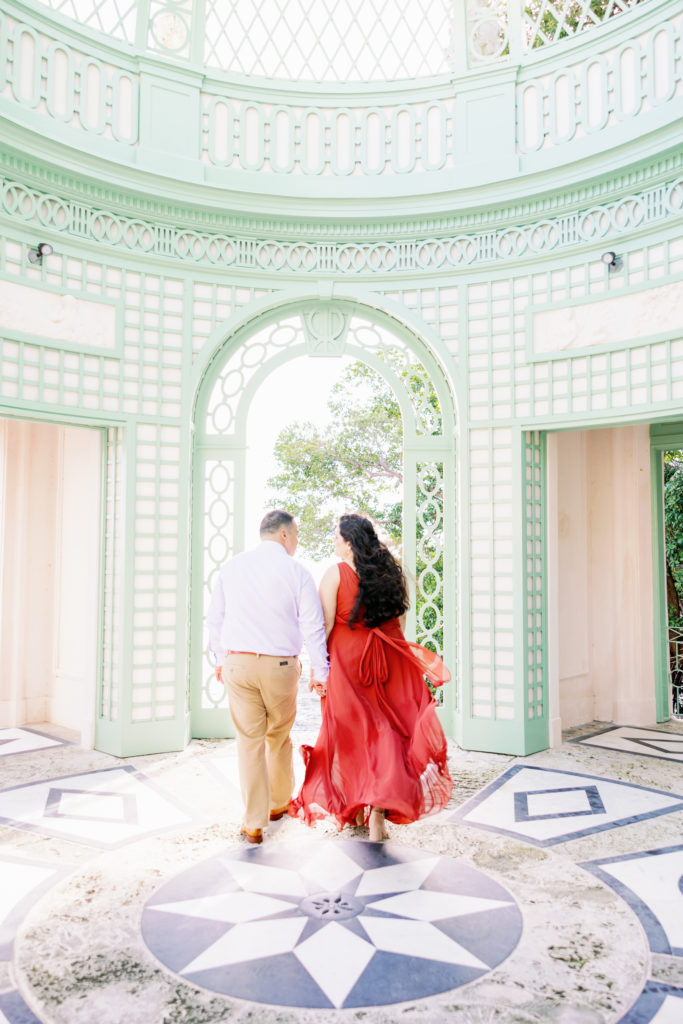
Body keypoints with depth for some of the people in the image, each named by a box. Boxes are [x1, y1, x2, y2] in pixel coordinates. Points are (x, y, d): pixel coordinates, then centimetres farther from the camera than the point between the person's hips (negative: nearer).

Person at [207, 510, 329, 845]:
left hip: (237, 664, 2)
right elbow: (312, 626, -6)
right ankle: (279, 803, 36)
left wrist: (220, 659, 21)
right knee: (280, 736, 19)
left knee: (249, 740, 7)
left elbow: (214, 618, 11)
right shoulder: (296, 571, -4)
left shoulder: (232, 566, 6)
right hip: (281, 665, -1)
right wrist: (320, 671, 1)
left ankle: (253, 823, 12)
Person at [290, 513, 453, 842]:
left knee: (352, 733, 10)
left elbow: (324, 625, -11)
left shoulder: (335, 574, -8)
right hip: (388, 664, 3)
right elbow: (400, 621, 10)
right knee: (386, 731, 8)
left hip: (346, 660, -3)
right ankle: (379, 811, 0)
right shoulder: (391, 571, 4)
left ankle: (357, 810, 22)